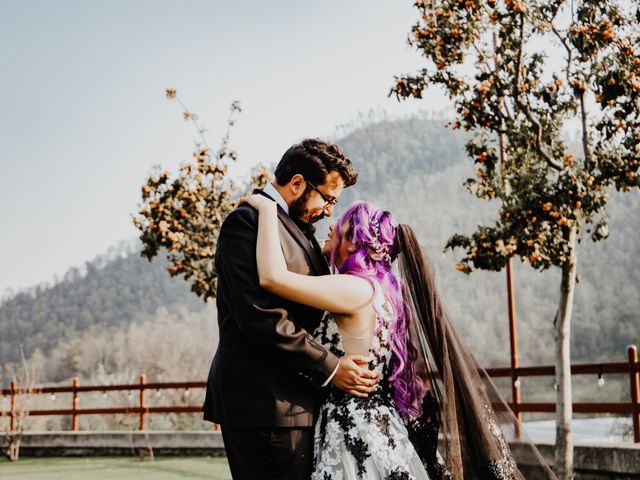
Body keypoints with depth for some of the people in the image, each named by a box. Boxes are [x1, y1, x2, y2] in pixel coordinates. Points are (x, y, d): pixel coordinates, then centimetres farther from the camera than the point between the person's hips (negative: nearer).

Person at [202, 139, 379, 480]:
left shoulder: (298, 228, 20)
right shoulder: (247, 222, -11)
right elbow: (261, 316, -20)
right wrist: (330, 369, -16)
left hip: (293, 399, 10)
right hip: (266, 402, -10)